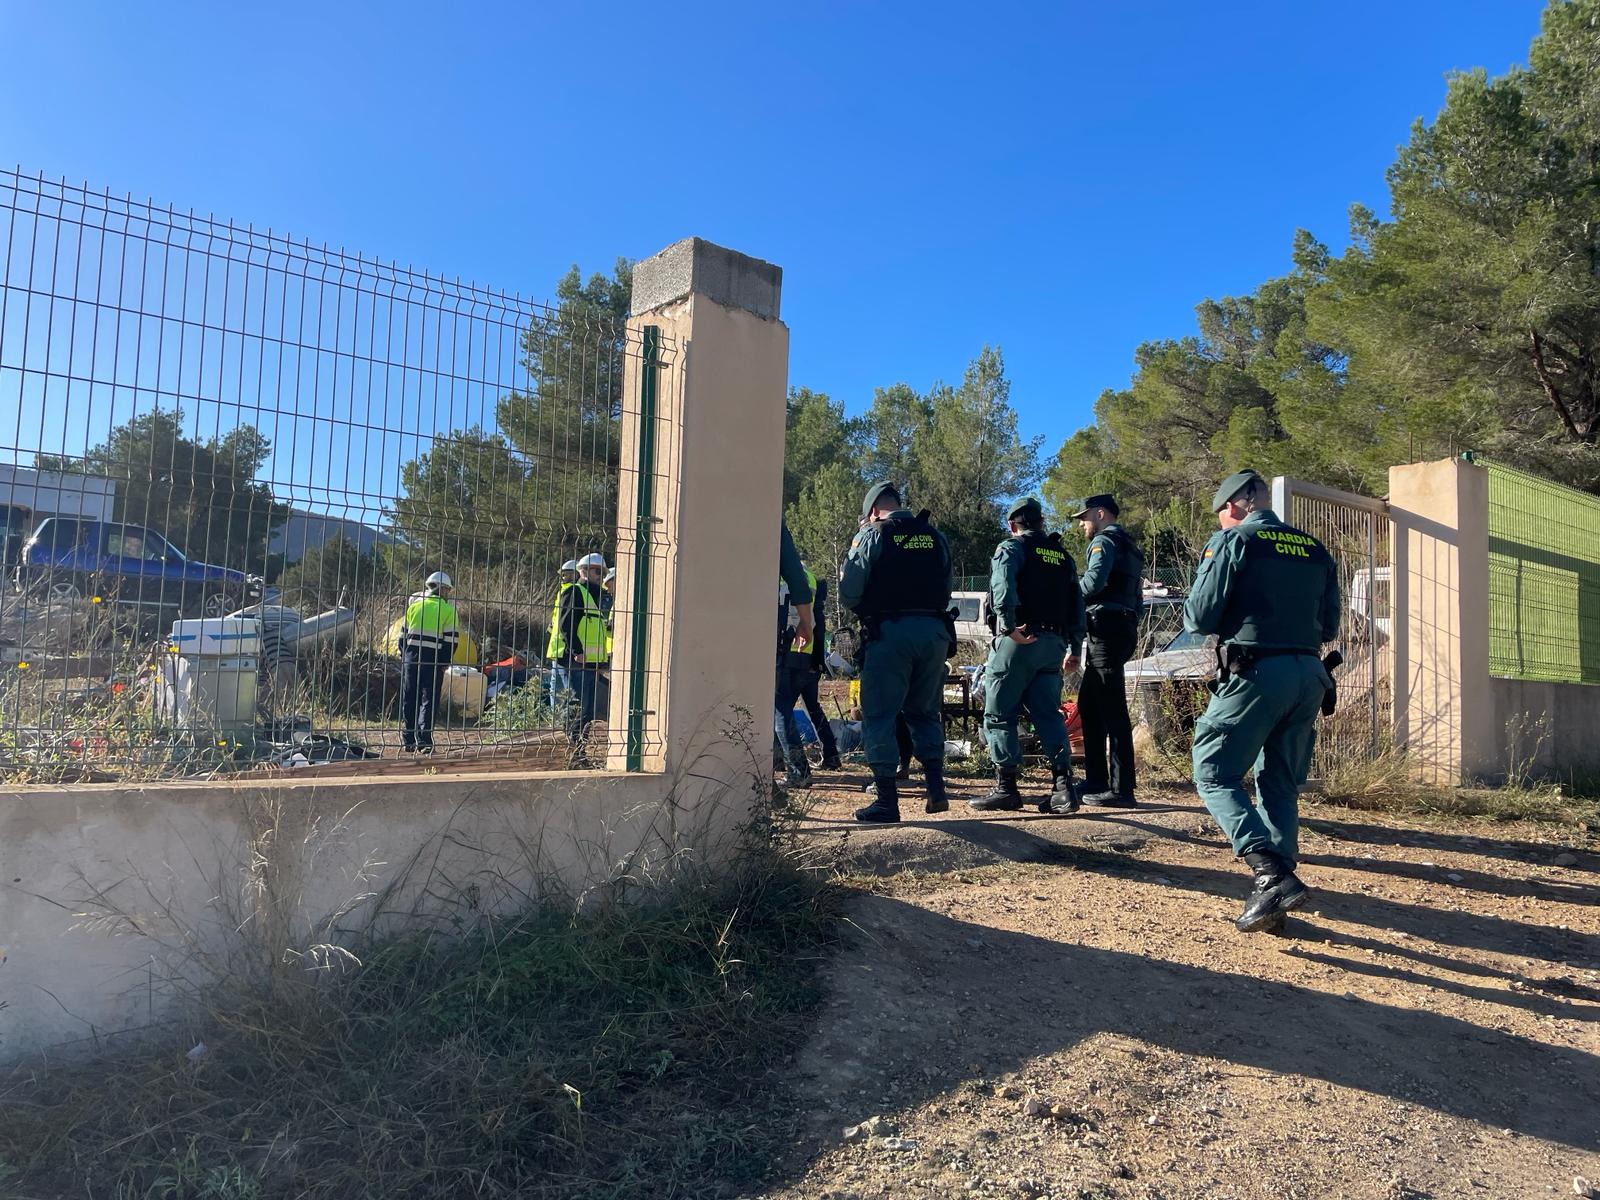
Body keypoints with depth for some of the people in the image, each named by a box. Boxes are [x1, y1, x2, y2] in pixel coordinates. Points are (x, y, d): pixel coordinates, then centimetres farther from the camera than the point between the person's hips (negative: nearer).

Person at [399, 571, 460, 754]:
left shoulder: (414, 606, 11)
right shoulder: (447, 610, -1)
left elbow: (403, 635, 12)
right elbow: (451, 639, -4)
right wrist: (444, 661, 5)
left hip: (411, 656, 4)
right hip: (433, 658, -4)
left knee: (409, 699, 11)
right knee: (429, 699, 1)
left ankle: (408, 740, 15)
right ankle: (424, 741, -6)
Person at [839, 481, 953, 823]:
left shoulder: (872, 534, 0)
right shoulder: (936, 537, 15)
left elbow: (848, 591, -5)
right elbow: (946, 588, 14)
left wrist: (865, 613, 14)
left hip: (891, 631, -5)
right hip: (934, 631, 5)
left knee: (879, 714, 2)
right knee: (925, 711, 18)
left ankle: (887, 800, 0)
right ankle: (936, 789, 10)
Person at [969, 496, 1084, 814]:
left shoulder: (1012, 548, 0)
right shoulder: (1062, 554, 19)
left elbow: (1003, 586, -22)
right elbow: (1077, 604, 18)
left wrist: (1009, 626, -23)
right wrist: (1074, 647, 21)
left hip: (1019, 641, -6)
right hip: (1053, 643, 6)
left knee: (999, 714, 2)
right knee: (1048, 714, 9)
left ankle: (1006, 788, 1)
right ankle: (1063, 787, 0)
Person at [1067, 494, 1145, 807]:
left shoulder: (1104, 541, -5)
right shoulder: (1130, 547, 26)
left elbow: (1094, 581, -23)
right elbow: (1136, 599, 27)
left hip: (1105, 630, -10)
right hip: (1123, 629, 10)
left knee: (1113, 712, -10)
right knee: (1089, 705, 15)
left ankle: (1121, 789, -9)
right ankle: (1096, 781, 19)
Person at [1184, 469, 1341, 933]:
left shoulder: (1232, 542, -3)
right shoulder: (1314, 549, 15)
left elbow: (1200, 617, -8)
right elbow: (1329, 627, 17)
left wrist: (1192, 610, 13)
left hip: (1255, 674, -6)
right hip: (1308, 676, 7)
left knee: (1214, 773, 0)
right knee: (1280, 785, 15)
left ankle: (1271, 873, -16)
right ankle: (1276, 889, 15)